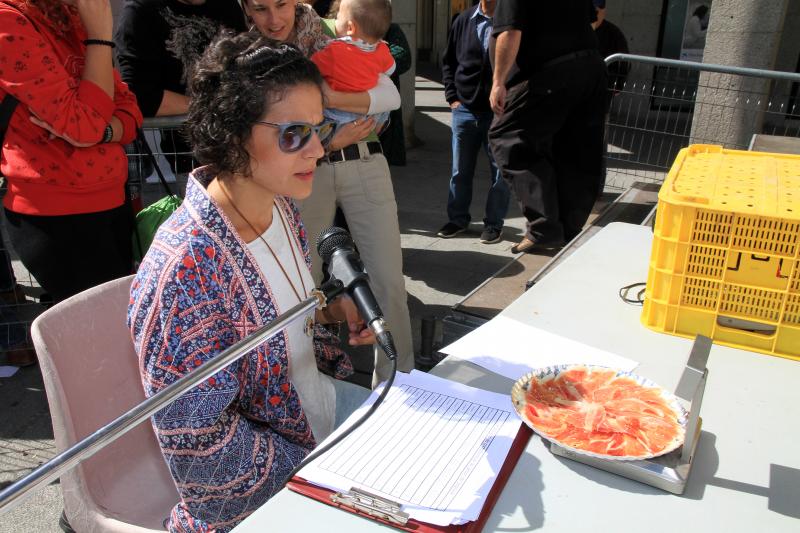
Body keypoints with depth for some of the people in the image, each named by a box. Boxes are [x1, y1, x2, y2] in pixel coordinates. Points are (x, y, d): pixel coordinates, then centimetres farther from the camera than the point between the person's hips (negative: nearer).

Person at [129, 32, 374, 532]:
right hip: (260, 490, -7)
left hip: (324, 401, 7)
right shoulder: (183, 266, -30)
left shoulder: (281, 208, -7)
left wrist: (333, 308, -7)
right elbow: (197, 441, -25)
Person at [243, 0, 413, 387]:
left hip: (364, 162, 0)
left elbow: (391, 95, -6)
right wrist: (329, 143, -14)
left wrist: (330, 98, -22)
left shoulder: (333, 32, 2)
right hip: (305, 172, 0)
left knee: (389, 280, 0)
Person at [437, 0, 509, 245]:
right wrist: (452, 96, 5)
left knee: (500, 171, 5)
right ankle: (458, 218, 25)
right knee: (460, 171, 11)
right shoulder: (464, 20, 5)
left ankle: (494, 223, 18)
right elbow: (448, 61, 13)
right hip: (464, 110, 4)